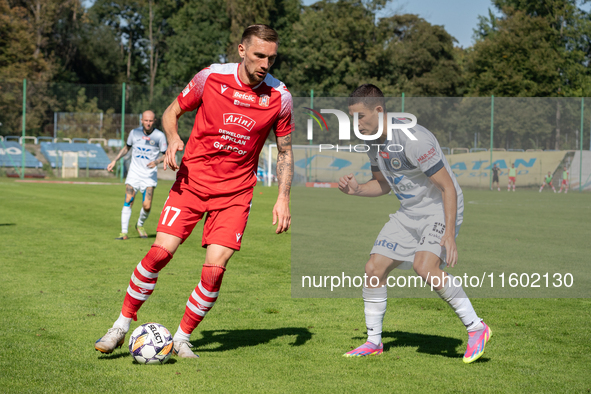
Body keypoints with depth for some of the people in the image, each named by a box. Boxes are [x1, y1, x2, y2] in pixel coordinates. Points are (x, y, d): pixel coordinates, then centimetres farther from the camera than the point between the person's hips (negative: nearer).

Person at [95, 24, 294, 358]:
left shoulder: (280, 96, -5)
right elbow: (172, 112, 7)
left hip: (236, 191, 1)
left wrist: (283, 198, -2)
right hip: (193, 178, 0)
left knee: (215, 267, -12)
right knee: (160, 252, -11)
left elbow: (285, 151, 7)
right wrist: (173, 139, -13)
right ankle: (122, 326, 8)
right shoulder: (211, 77, -8)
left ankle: (182, 338, 9)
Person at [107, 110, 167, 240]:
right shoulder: (134, 133, 3)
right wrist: (114, 161, 14)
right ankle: (124, 232, -9)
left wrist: (157, 161, -18)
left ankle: (140, 225, 20)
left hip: (150, 175, -1)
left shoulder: (159, 136, -5)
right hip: (134, 173, 2)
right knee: (128, 202, -14)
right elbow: (127, 148, 20)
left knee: (147, 206, -11)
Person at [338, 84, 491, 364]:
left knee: (424, 266, -30)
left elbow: (448, 188, -24)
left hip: (441, 209, -8)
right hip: (408, 213, 8)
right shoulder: (373, 142, 2)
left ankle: (476, 328, -16)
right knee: (374, 269, 1)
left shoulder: (414, 140, -26)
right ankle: (374, 342, 16)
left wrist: (449, 234, -30)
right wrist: (356, 190, -2)